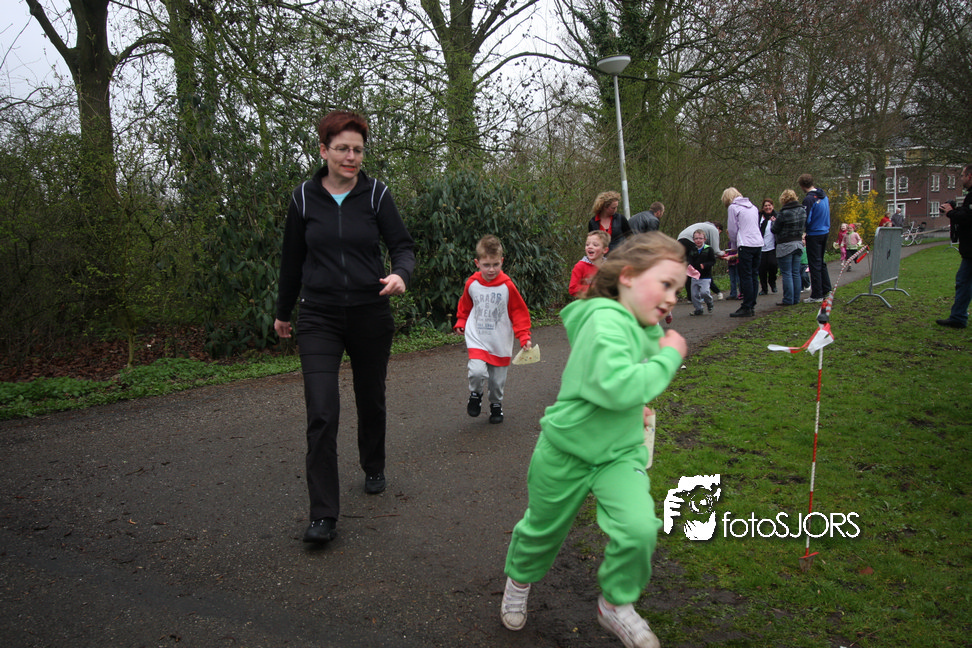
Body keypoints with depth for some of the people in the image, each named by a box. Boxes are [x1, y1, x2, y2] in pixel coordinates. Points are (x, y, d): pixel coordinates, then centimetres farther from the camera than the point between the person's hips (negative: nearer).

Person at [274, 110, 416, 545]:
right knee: (322, 413, -12)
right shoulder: (304, 198, 1)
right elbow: (292, 260, 11)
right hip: (319, 317, -1)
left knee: (371, 399, 17)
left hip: (371, 315, 1)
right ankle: (324, 516, -5)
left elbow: (403, 246, -3)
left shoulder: (376, 194, -2)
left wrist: (401, 273, -27)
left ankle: (373, 468, 45)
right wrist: (283, 312, 19)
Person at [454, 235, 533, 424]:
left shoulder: (507, 286, -8)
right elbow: (465, 306, 18)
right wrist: (460, 323, 10)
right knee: (477, 371, -21)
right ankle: (476, 395, 10)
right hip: (477, 340, 0)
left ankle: (496, 405, 37)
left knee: (498, 380, 9)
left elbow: (519, 312, -1)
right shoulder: (472, 284, -3)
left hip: (500, 343, 0)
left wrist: (524, 337, -7)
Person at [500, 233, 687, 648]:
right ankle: (519, 581, 50)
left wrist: (634, 406, 9)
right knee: (544, 529, 16)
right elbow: (617, 385, -42)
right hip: (567, 451, -5)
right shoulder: (606, 322, -27)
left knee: (639, 528, -16)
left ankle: (616, 605, 13)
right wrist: (669, 357, -30)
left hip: (620, 452, 6)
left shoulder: (648, 327, 1)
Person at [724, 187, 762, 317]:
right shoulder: (752, 206, 19)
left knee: (746, 276, -4)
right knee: (754, 276, 10)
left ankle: (746, 308, -4)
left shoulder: (733, 207, -1)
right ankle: (752, 306, 13)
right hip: (758, 242, 7)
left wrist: (734, 246, 15)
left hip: (746, 244, -7)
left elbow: (732, 230, -1)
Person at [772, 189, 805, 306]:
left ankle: (788, 300, -1)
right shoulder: (802, 211, 3)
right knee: (796, 273, 12)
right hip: (798, 243, 7)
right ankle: (796, 298, 16)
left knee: (786, 273, -2)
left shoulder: (783, 213, -17)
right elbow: (802, 226, 13)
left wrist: (773, 222, 10)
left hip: (785, 246, -7)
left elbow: (775, 230, -9)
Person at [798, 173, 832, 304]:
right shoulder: (824, 196, 7)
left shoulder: (809, 199, -18)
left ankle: (817, 295, 1)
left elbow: (806, 219, -20)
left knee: (815, 264, -3)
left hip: (814, 235, -8)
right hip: (825, 232, 8)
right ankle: (826, 290, 25)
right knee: (821, 262, 19)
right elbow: (827, 214, 16)